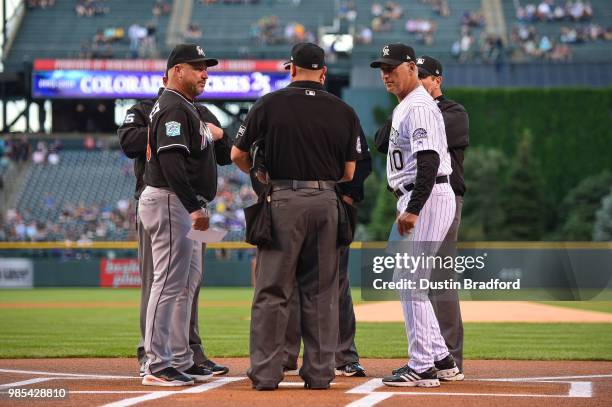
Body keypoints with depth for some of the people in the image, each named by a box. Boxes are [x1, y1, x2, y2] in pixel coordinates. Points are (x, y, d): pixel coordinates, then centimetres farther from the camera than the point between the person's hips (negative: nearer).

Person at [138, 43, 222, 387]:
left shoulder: (188, 108, 20)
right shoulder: (174, 108, -14)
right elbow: (171, 161, -25)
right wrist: (194, 207, -28)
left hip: (187, 207, 11)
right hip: (171, 204, -11)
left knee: (187, 284, 14)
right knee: (169, 283, -11)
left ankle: (181, 361, 20)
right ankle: (157, 366, -10)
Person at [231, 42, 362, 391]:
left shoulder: (270, 104, -1)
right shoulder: (344, 111, 5)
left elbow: (238, 155, 4)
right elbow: (349, 173, 6)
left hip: (283, 201, -2)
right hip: (327, 203, 2)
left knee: (273, 289, 1)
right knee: (321, 292, 9)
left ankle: (266, 372, -1)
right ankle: (319, 372, 10)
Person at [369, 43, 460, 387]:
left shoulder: (419, 107, -14)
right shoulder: (405, 107, 19)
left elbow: (429, 162, -23)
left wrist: (412, 210, -28)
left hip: (427, 199, -11)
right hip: (417, 201, 11)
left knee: (410, 281, -10)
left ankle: (422, 368, -8)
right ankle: (441, 359, 19)